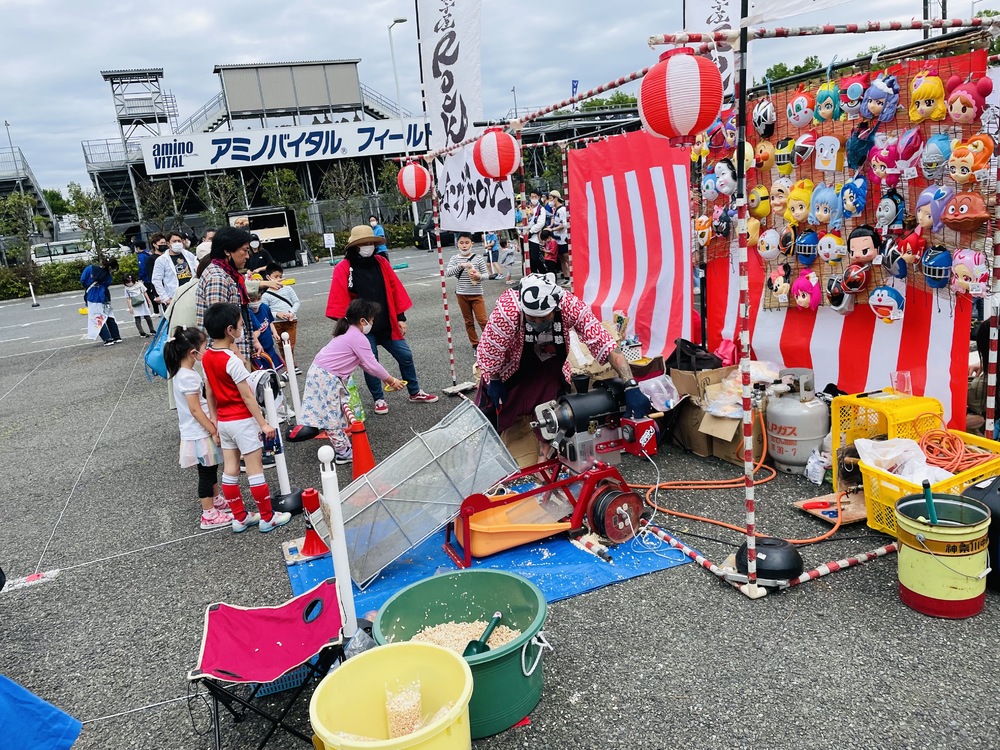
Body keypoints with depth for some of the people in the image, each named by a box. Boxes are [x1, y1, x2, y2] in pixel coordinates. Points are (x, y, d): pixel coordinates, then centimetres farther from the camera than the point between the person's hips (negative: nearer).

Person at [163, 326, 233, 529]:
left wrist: (213, 427, 12)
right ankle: (209, 515, 11)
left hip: (202, 431, 9)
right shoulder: (188, 377, -24)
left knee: (211, 469, 21)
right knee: (206, 473, 1)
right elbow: (195, 410, -23)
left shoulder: (184, 373, 7)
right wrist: (214, 431, -17)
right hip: (200, 434, -9)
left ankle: (217, 500, 37)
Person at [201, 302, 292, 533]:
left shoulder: (206, 357, 2)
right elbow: (247, 397, -20)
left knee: (230, 469, 12)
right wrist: (263, 424, -14)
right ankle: (267, 518, 10)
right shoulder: (232, 360, -22)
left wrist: (215, 422, 16)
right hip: (243, 421, -8)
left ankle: (239, 518, 23)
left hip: (224, 421, 8)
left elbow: (209, 394, 9)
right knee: (255, 469, 1)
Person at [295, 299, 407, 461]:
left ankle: (342, 445, 26)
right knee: (333, 415, -1)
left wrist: (384, 378, 17)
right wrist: (391, 380, -4)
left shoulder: (348, 333, 16)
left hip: (319, 372, 10)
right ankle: (344, 453, 7)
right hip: (327, 378, -10)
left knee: (340, 410, 17)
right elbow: (372, 365, -16)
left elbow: (364, 363, 19)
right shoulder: (359, 338, -14)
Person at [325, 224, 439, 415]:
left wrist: (400, 317, 4)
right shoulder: (343, 268, -8)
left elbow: (395, 290, 6)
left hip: (387, 325, 4)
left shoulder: (381, 262, 4)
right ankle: (379, 400, 23)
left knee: (405, 356, 8)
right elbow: (340, 299, -11)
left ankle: (415, 393, 26)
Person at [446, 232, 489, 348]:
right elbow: (447, 272, -14)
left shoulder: (478, 258, -4)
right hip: (462, 295, 2)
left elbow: (486, 274, -1)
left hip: (476, 294, -2)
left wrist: (479, 276, -23)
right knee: (469, 321, 11)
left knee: (482, 320, -4)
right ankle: (475, 343, 21)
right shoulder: (455, 258, -1)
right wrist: (461, 265, -27)